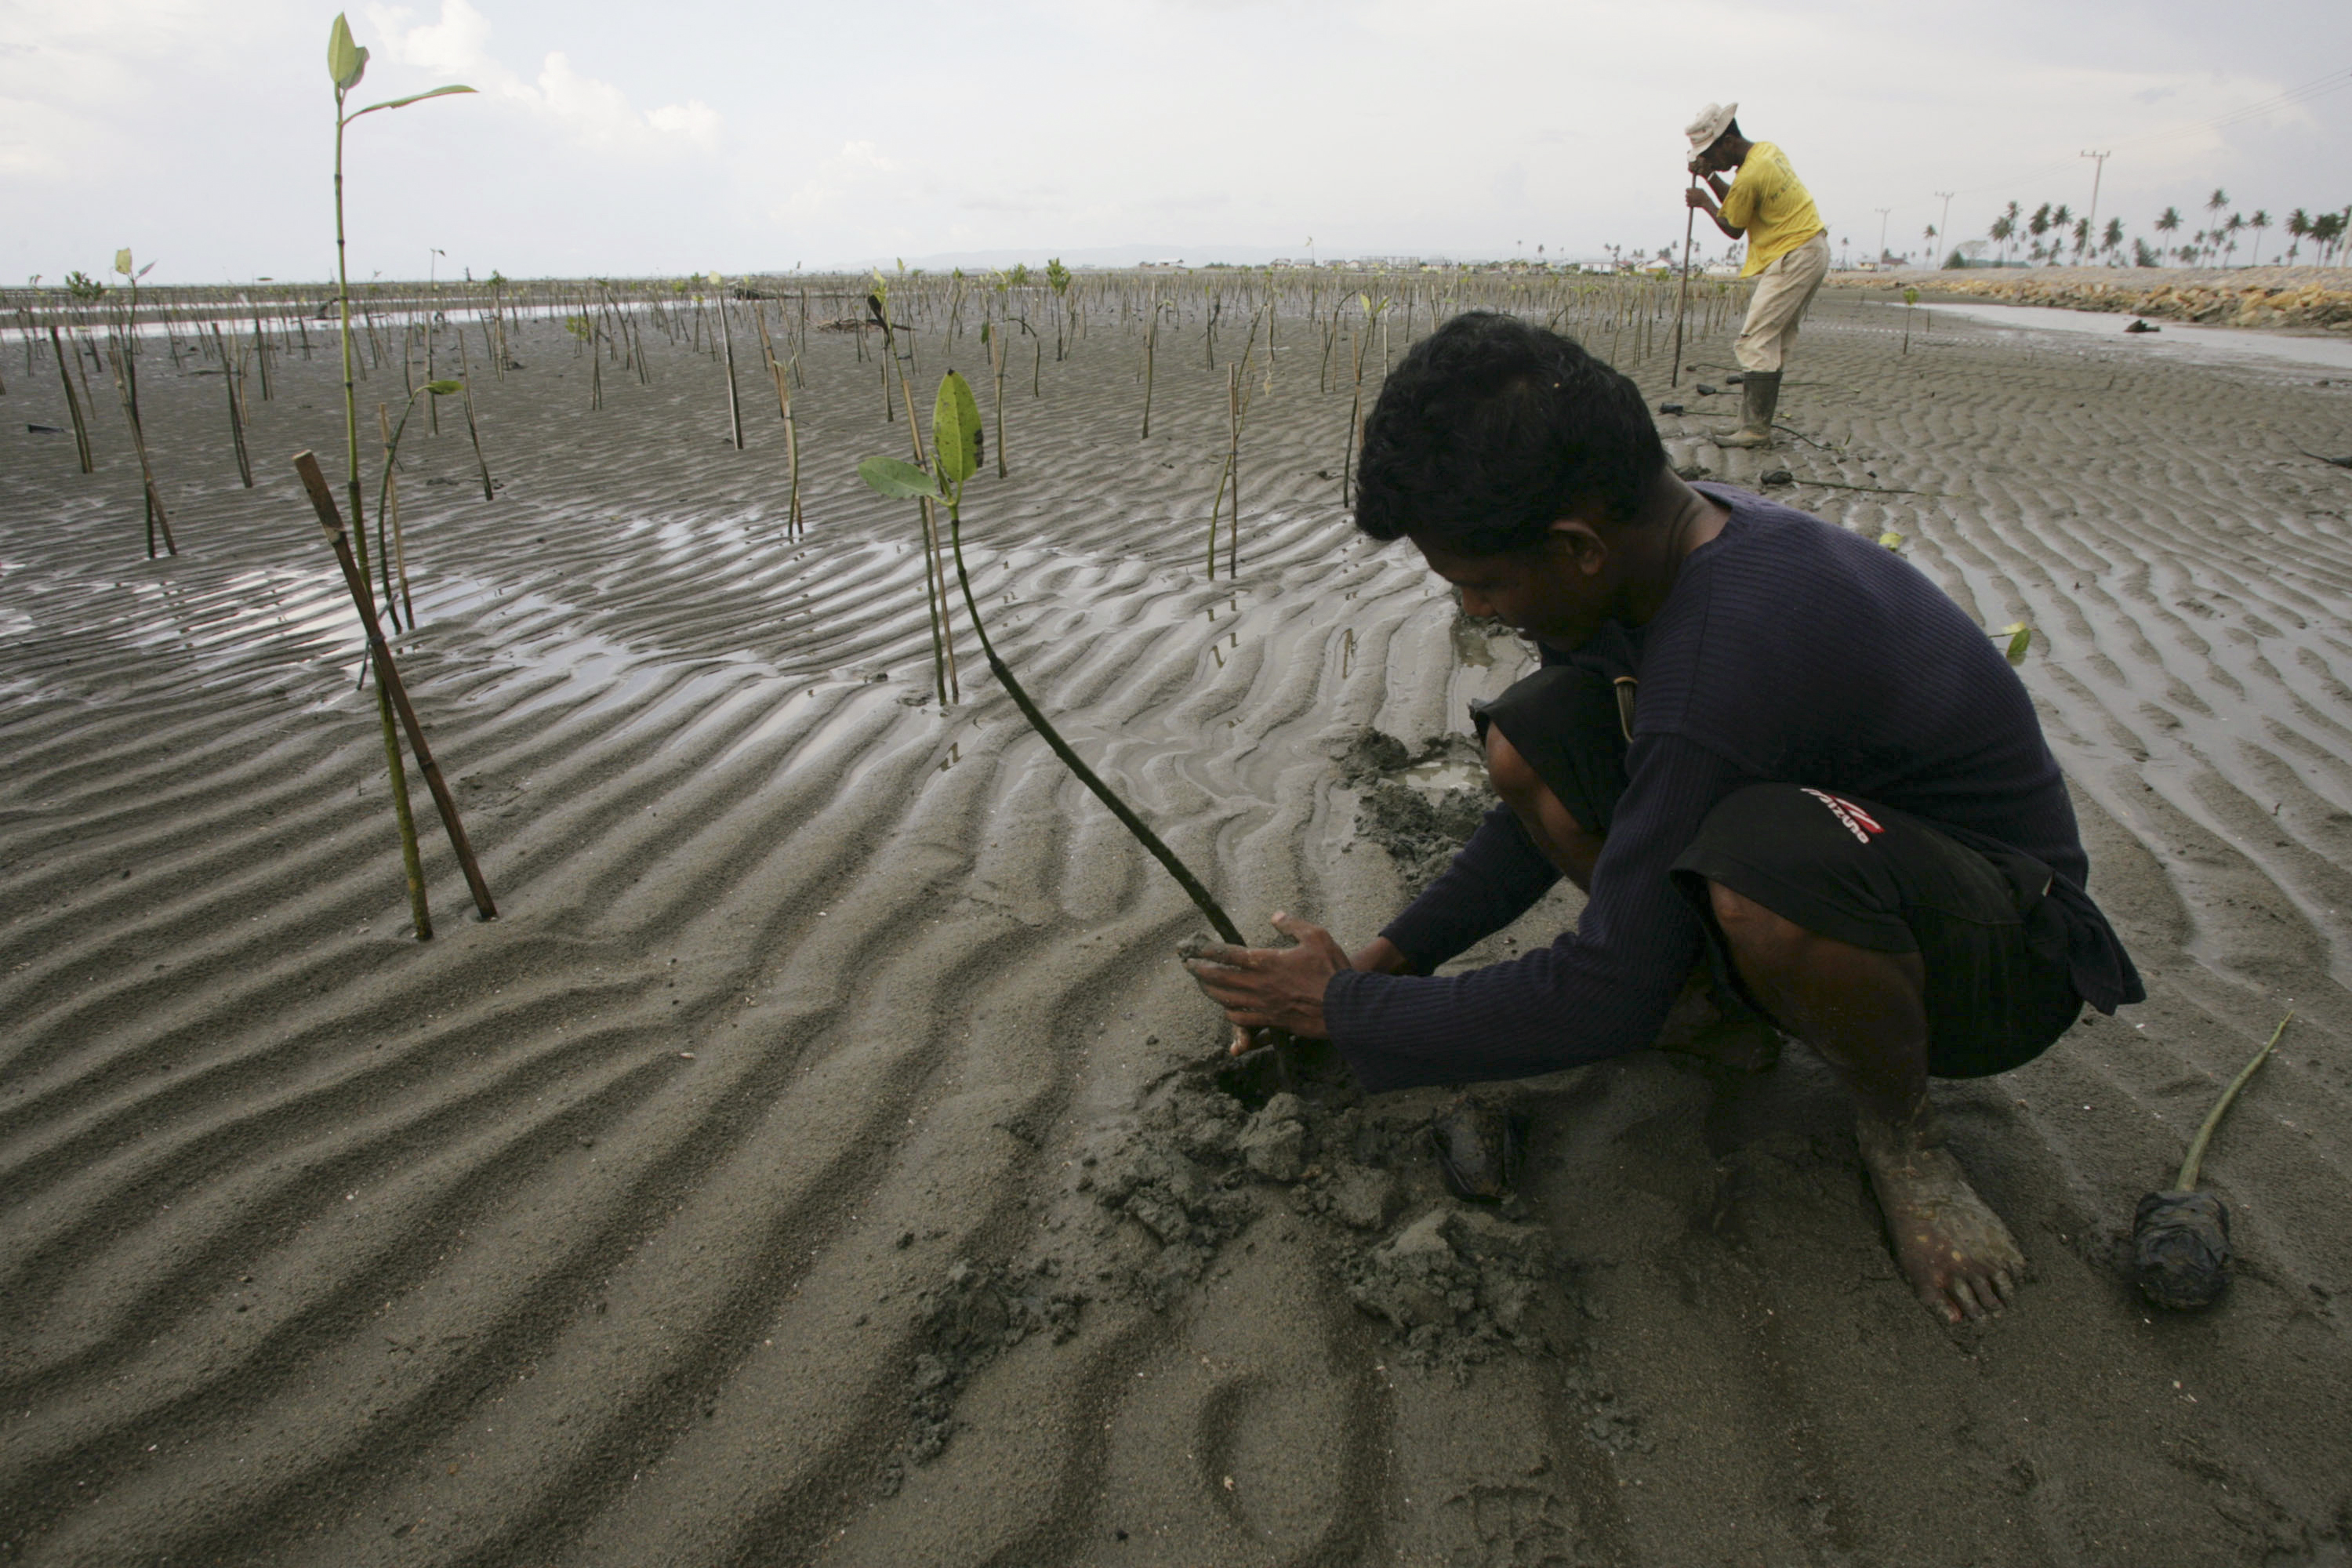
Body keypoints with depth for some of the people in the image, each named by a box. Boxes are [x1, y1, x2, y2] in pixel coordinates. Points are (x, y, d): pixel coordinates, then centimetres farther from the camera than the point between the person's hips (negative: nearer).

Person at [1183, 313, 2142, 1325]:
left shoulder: (1730, 653, -37)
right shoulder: (1648, 544, -8)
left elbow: (1607, 1001, -29)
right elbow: (1554, 806, 6)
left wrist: (1346, 1011, -17)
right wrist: (1386, 957, 2)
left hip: (2009, 939, -7)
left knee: (1763, 863, -41)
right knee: (1531, 747, -8)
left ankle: (1901, 1135, -9)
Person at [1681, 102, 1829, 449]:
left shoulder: (1750, 176, -19)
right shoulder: (1768, 150, 10)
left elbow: (1733, 229, -5)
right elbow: (1738, 204, 19)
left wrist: (1705, 202, 6)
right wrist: (1710, 178, 9)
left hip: (1793, 257, -10)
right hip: (1814, 250, 10)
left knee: (1756, 340, -13)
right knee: (1776, 343, 10)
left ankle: (1755, 428, -17)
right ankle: (1760, 423, 12)